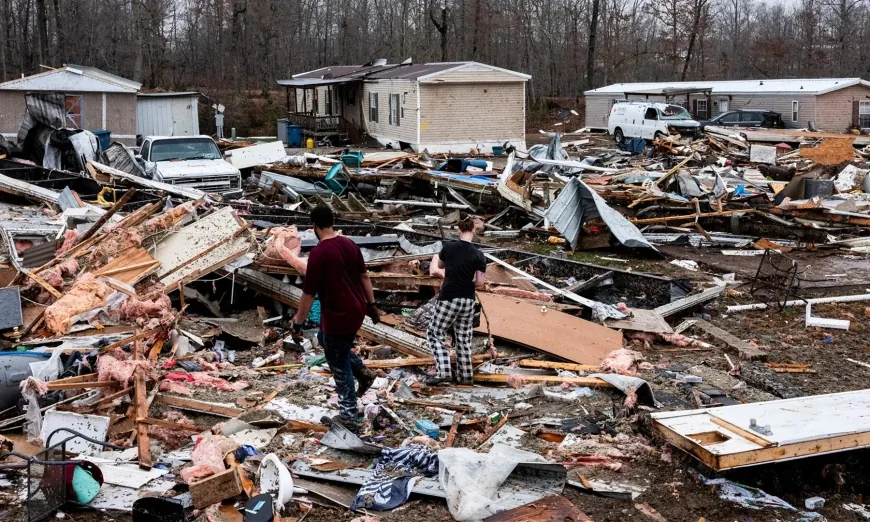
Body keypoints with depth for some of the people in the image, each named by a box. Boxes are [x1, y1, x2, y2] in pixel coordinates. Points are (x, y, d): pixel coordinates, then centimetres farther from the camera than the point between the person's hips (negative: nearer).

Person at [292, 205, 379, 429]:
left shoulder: (318, 253, -21)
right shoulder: (350, 244, 1)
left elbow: (309, 292, -17)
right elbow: (364, 276, 9)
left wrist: (299, 320, -6)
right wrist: (371, 304, 19)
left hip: (337, 316, -7)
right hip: (356, 310, 7)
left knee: (339, 365, 8)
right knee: (338, 348, 31)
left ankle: (348, 414, 16)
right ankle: (362, 372, 27)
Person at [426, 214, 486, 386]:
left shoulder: (448, 247, -6)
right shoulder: (478, 255, -5)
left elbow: (440, 265, 13)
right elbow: (480, 282, -6)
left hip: (448, 299, -2)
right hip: (468, 300, 3)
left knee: (434, 333, 9)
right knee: (464, 338, 15)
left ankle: (443, 371, -3)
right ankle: (465, 375, 20)